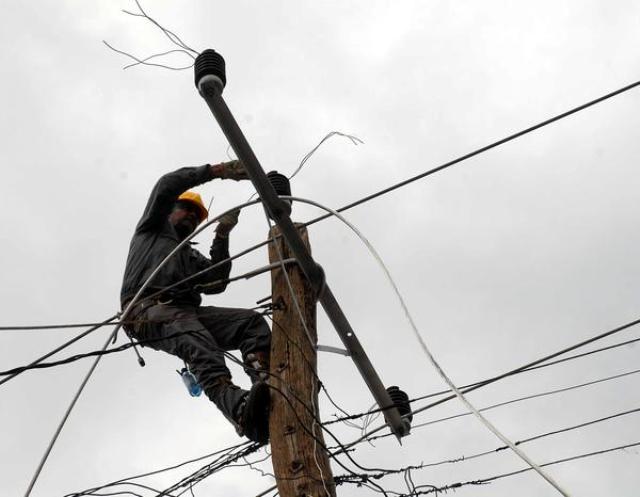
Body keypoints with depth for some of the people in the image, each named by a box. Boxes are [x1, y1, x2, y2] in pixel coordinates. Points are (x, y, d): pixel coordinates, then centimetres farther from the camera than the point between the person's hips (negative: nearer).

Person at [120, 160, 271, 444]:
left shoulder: (192, 257, 39)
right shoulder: (154, 227, 28)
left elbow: (216, 284, 16)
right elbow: (166, 187, 10)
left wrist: (222, 236, 13)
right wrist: (217, 171, 5)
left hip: (187, 312, 6)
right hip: (149, 309, -6)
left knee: (252, 321, -19)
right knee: (198, 343, -38)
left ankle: (267, 389, -45)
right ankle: (240, 410, -62)